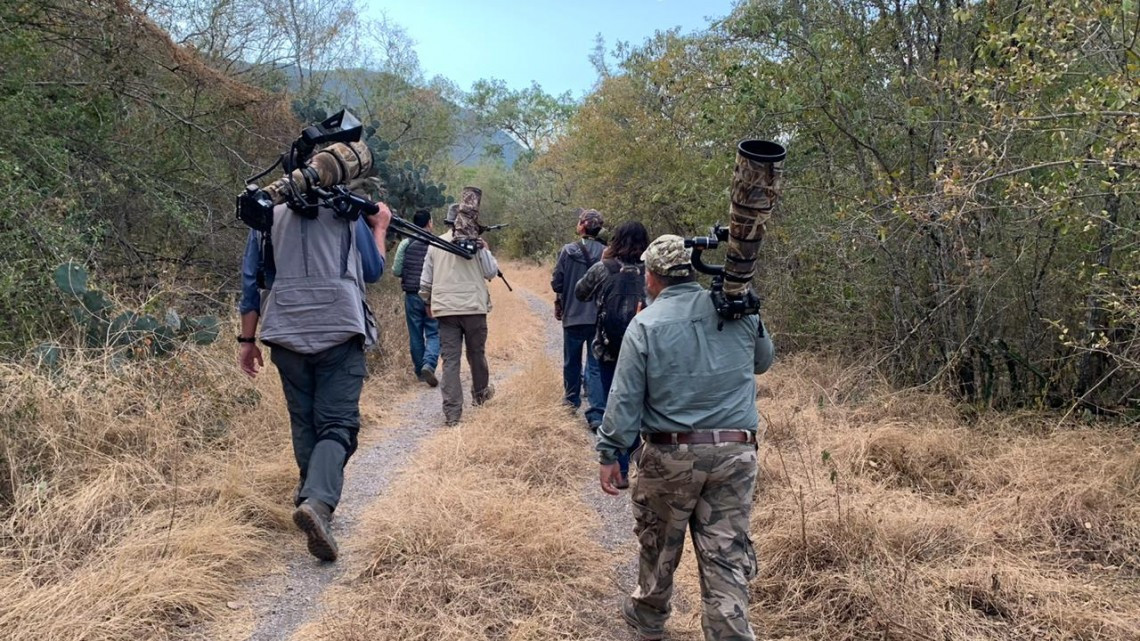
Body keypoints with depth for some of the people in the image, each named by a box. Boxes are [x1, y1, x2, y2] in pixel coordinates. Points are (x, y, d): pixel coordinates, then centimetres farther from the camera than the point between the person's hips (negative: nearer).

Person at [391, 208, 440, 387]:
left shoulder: (406, 244, -2)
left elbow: (395, 271, -1)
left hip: (412, 295, 2)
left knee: (415, 335, 11)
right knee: (433, 334, 5)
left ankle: (420, 370, 19)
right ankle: (429, 364, -17)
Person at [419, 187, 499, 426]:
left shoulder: (436, 244, 6)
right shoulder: (476, 243, -5)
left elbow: (425, 280, 9)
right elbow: (491, 272, -2)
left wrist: (427, 301, 22)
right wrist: (485, 250, 7)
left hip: (445, 310, 2)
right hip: (473, 308, -2)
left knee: (450, 360, 1)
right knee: (476, 354, 17)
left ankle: (452, 413, -4)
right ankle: (480, 393, 38)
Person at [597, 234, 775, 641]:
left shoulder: (646, 323, -9)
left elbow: (624, 398, -9)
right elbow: (762, 362, 18)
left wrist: (609, 454, 0)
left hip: (671, 454, -1)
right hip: (736, 452, 2)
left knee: (659, 541, 19)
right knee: (727, 554, 5)